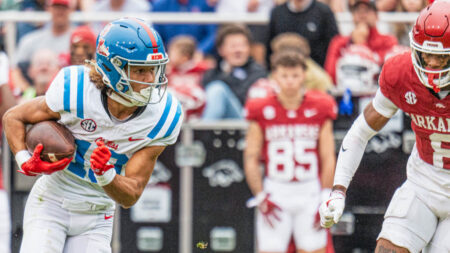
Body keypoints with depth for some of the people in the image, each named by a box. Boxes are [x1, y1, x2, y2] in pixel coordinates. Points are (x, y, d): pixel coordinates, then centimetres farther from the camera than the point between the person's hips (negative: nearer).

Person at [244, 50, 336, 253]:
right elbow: (251, 159, 2)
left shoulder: (319, 110, 2)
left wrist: (325, 200, -2)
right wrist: (261, 198, -6)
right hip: (275, 192, -1)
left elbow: (328, 158, 4)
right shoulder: (262, 111, -1)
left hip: (310, 191, 1)